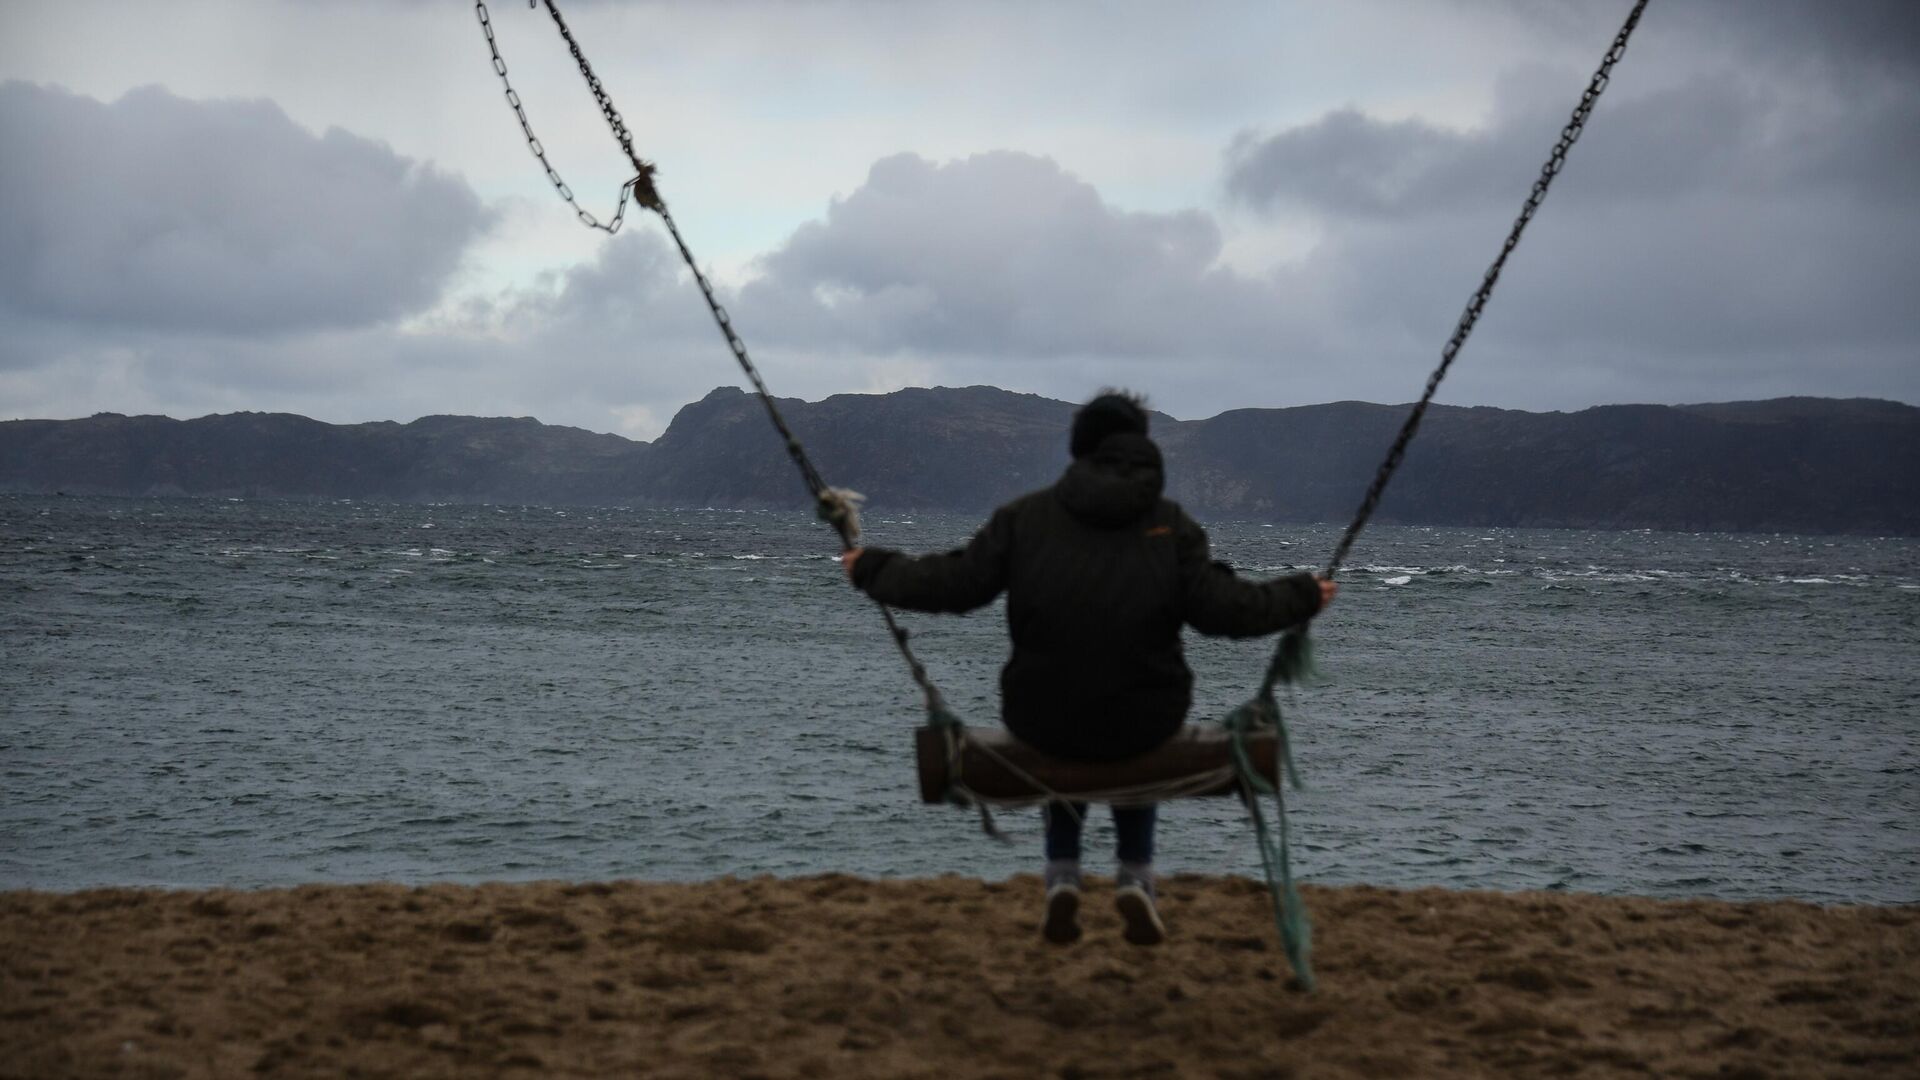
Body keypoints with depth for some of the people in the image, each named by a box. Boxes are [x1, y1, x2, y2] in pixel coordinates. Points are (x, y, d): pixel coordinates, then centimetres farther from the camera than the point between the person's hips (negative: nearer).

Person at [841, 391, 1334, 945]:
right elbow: (1221, 609, -4)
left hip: (1038, 719, 0)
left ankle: (1062, 877, 23)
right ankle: (1135, 877, 21)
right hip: (1145, 723, 0)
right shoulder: (1170, 523, 1)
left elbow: (955, 584, 2)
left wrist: (871, 569, 16)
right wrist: (1303, 595, 11)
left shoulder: (1027, 514, 3)